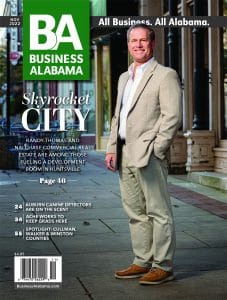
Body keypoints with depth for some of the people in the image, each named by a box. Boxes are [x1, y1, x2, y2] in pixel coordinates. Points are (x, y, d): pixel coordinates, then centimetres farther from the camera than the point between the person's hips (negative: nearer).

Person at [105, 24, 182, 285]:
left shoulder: (165, 75, -4)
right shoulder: (124, 78, 20)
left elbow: (172, 117, -11)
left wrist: (155, 150, -16)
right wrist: (112, 149, 13)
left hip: (148, 155, -8)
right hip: (124, 155, 8)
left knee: (158, 212, -3)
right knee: (135, 212, 12)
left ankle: (163, 266, 3)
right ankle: (142, 262, 21)